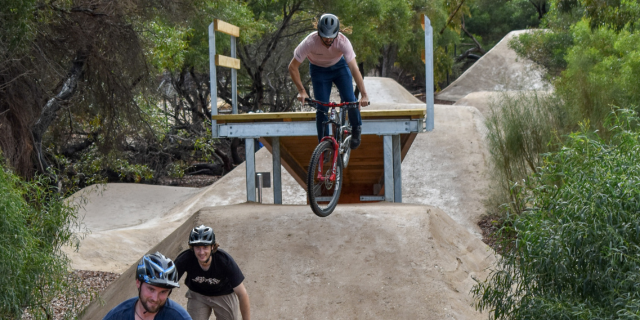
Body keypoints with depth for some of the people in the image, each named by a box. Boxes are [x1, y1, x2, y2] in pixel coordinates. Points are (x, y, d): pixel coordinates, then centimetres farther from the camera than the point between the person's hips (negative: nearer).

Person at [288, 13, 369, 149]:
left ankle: (356, 129, 15)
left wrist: (364, 94, -43)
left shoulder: (343, 41, -34)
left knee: (349, 100, -15)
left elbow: (354, 68, -36)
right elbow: (293, 67, -26)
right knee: (321, 107, -10)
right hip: (318, 70, 0)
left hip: (339, 66, 0)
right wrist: (301, 90, -33)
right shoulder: (310, 42, -35)